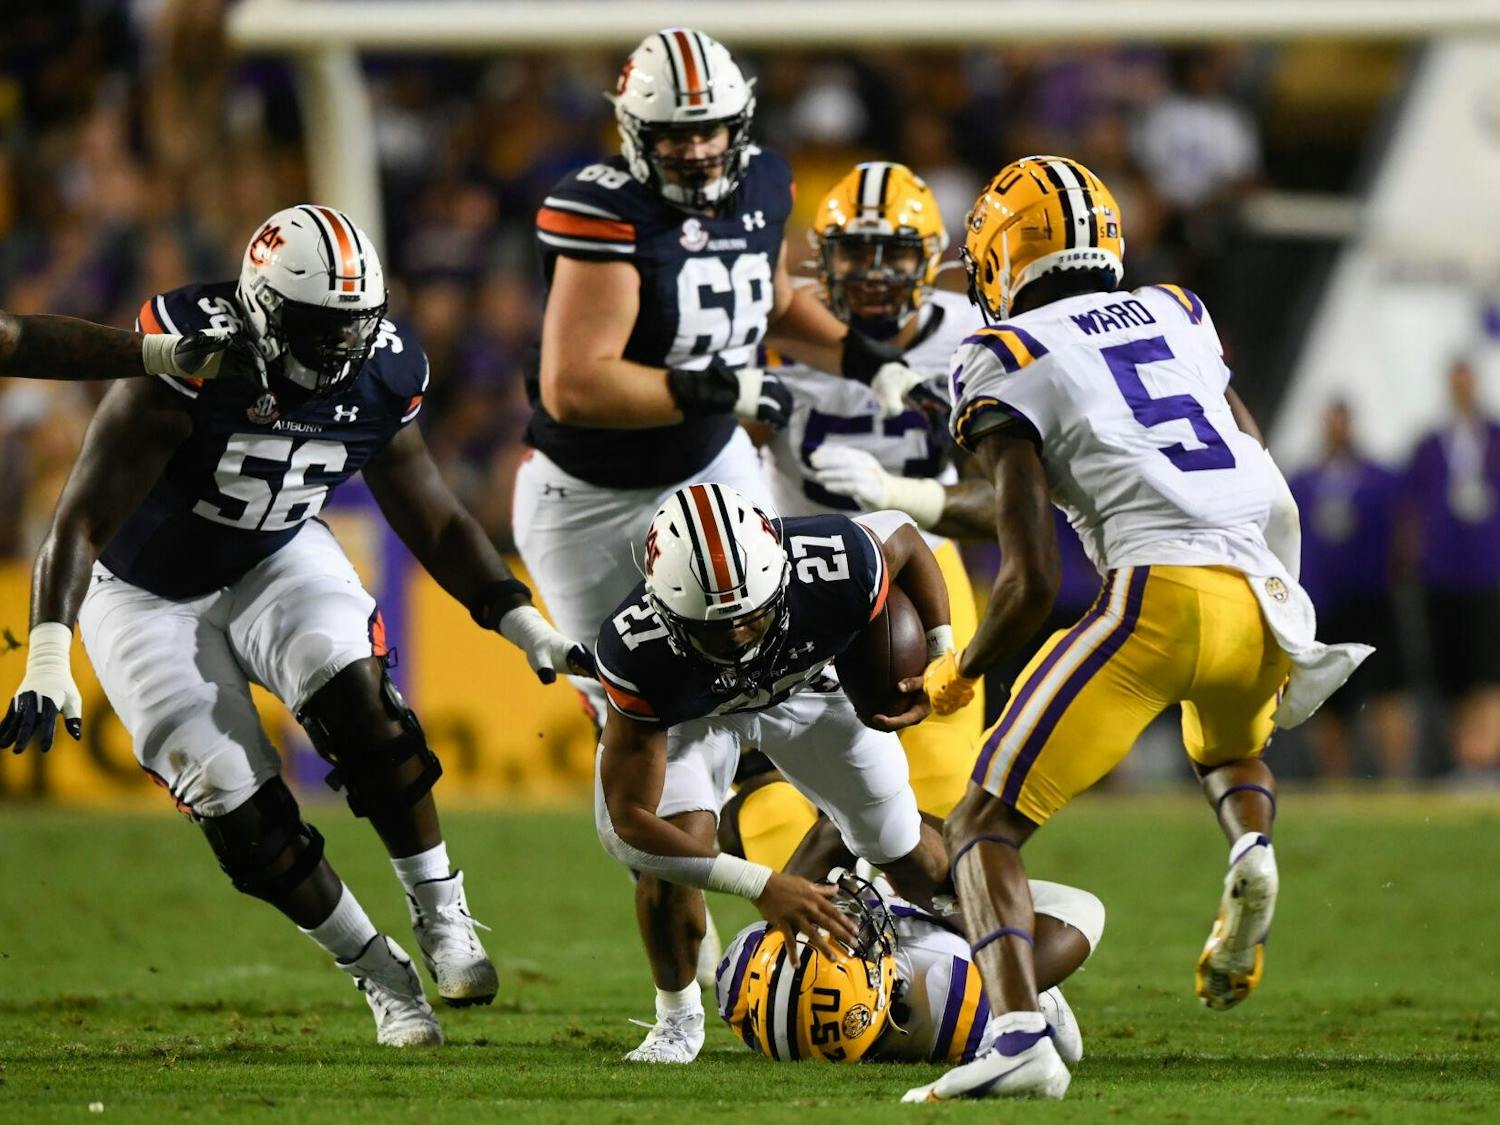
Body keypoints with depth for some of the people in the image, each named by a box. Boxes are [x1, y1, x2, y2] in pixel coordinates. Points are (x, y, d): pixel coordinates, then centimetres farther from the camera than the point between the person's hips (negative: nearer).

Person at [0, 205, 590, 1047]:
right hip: (150, 593, -3)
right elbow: (85, 519, -32)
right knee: (240, 811, -12)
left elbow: (436, 522, 1)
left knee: (357, 701, -27)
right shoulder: (189, 365, -31)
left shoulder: (380, 379, -14)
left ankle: (442, 915, -14)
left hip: (278, 563, 3)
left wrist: (527, 626, -7)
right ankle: (379, 975, 4)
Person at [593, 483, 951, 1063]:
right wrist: (761, 886, -47)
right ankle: (677, 1016, 3)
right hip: (687, 705, -2)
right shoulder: (638, 651, -45)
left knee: (917, 863, 9)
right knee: (676, 847, -26)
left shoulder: (836, 566, -42)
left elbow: (904, 539, -15)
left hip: (806, 681, 2)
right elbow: (631, 822, -39)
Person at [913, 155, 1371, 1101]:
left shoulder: (1006, 362, 5)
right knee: (1228, 749, 39)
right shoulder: (1179, 316, 23)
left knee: (987, 828, 1)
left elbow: (1034, 579, 0)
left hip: (1160, 593, -6)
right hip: (1269, 594, 6)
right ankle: (1254, 847, 5)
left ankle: (1020, 1035, -24)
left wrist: (962, 673, 17)